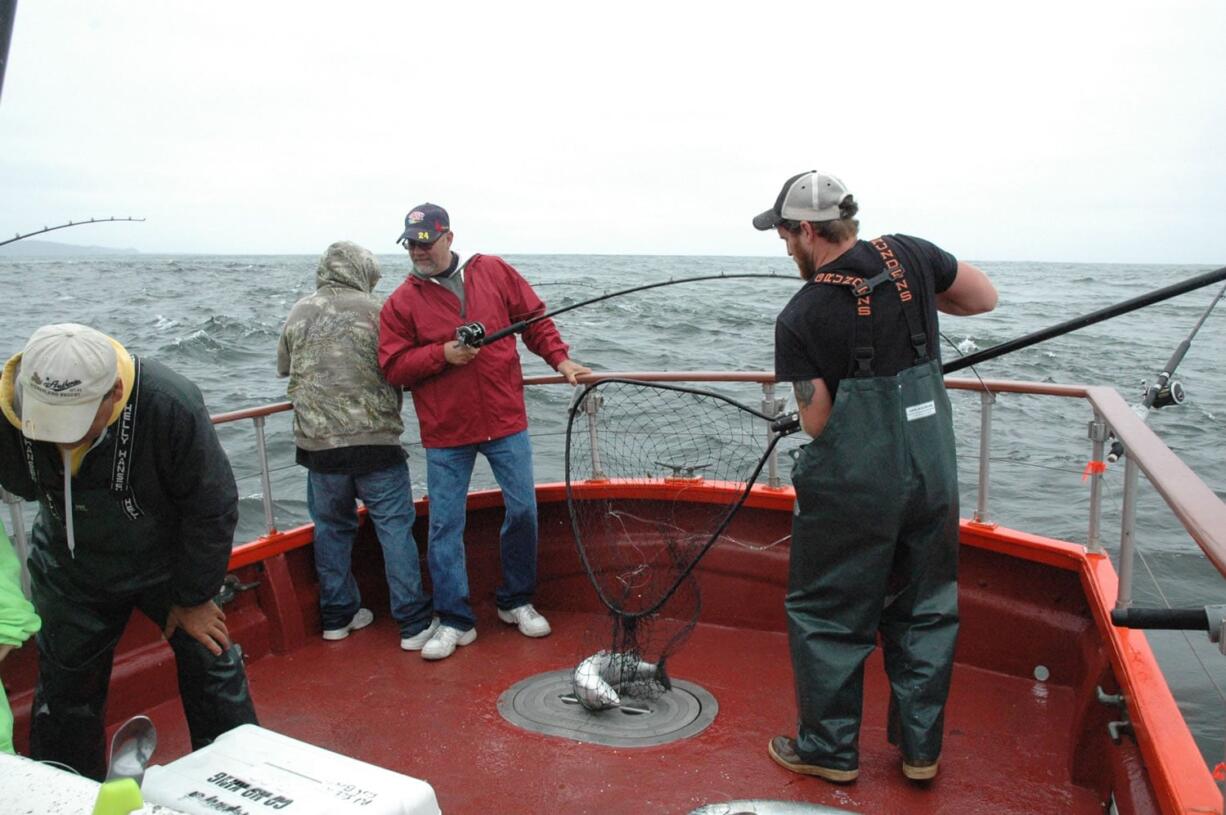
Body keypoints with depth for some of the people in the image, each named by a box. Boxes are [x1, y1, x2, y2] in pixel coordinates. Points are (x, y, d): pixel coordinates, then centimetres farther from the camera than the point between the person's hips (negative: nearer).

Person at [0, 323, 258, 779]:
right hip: (71, 576, 3)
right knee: (65, 692, 14)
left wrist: (194, 598, -14)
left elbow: (213, 509, -23)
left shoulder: (171, 405, -35)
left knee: (212, 667, 4)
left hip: (169, 564, -2)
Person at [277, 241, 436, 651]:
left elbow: (285, 370, 17)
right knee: (395, 527, 3)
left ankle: (338, 615, 26)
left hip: (317, 443, 4)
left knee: (331, 528, 17)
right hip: (374, 440, -4)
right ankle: (414, 622, 6)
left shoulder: (297, 314, 6)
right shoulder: (374, 310, -5)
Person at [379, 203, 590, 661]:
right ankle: (455, 621, 16)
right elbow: (392, 367, -2)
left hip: (505, 421, 1)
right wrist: (442, 354, -15)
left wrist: (559, 359, -2)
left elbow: (535, 319, 10)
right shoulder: (401, 302, 1)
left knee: (523, 510, 6)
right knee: (445, 526, 2)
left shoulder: (495, 272, 4)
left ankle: (516, 601, 26)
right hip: (445, 434, -1)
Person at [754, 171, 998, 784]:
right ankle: (920, 750, 29)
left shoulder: (799, 319, -14)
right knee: (926, 611, 17)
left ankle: (829, 750, 25)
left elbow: (817, 423, -9)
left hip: (851, 489, -5)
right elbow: (985, 297, 12)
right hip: (932, 476, 5)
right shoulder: (909, 256, -3)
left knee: (826, 615, 12)